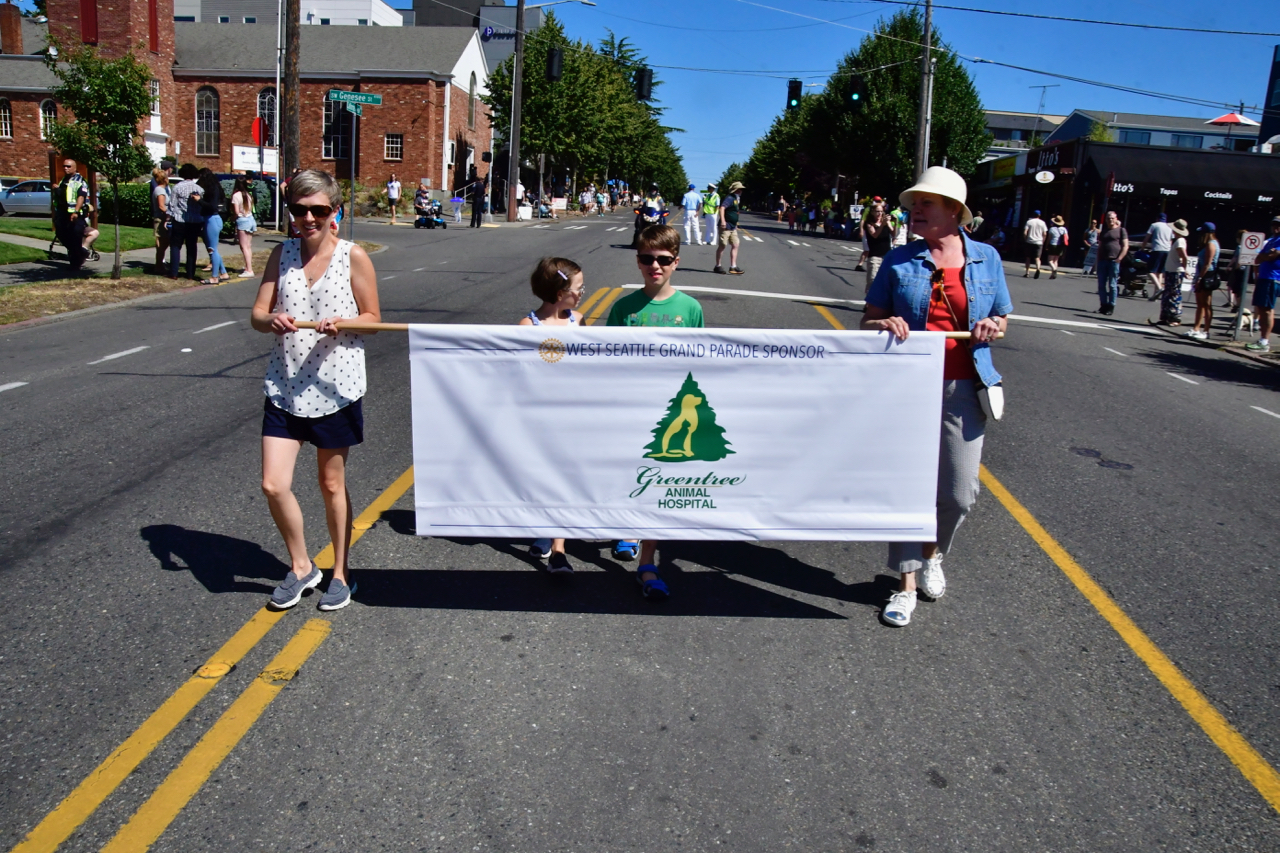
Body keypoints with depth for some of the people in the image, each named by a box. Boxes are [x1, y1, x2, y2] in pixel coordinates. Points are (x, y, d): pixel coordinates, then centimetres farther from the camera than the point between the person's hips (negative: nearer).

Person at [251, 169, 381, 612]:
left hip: (336, 386, -3)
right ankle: (301, 567, 22)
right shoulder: (282, 254, 4)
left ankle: (341, 573, 29)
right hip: (285, 385, 3)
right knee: (273, 485, -2)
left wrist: (340, 324, -21)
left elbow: (372, 318, -1)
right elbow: (258, 312, 4)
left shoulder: (353, 256, -6)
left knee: (331, 484, 10)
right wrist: (271, 319, -19)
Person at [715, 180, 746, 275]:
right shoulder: (729, 198, -13)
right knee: (722, 245, -3)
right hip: (725, 227, -9)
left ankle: (733, 267, 4)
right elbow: (722, 208, -27)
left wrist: (735, 224, 29)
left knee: (735, 245, 4)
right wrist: (722, 220, -37)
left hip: (732, 228, 9)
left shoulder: (736, 199, 17)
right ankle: (717, 266, 6)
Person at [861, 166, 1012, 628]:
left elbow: (1001, 320, 15)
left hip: (961, 390, 1)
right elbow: (867, 321, 5)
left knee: (959, 492, 3)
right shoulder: (899, 260, 3)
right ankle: (906, 583, 18)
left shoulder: (986, 258, 6)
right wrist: (883, 324, -18)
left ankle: (932, 554, 35)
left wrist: (991, 327, -8)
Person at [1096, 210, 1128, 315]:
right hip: (1102, 260, 5)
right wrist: (1098, 260, 12)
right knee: (1101, 284, 4)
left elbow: (1125, 246, -3)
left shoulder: (1121, 230, 3)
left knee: (1112, 285, -3)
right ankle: (1103, 305, 12)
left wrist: (1119, 258, -13)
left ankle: (1111, 306, 1)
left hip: (1114, 261, -5)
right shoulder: (1103, 231, 17)